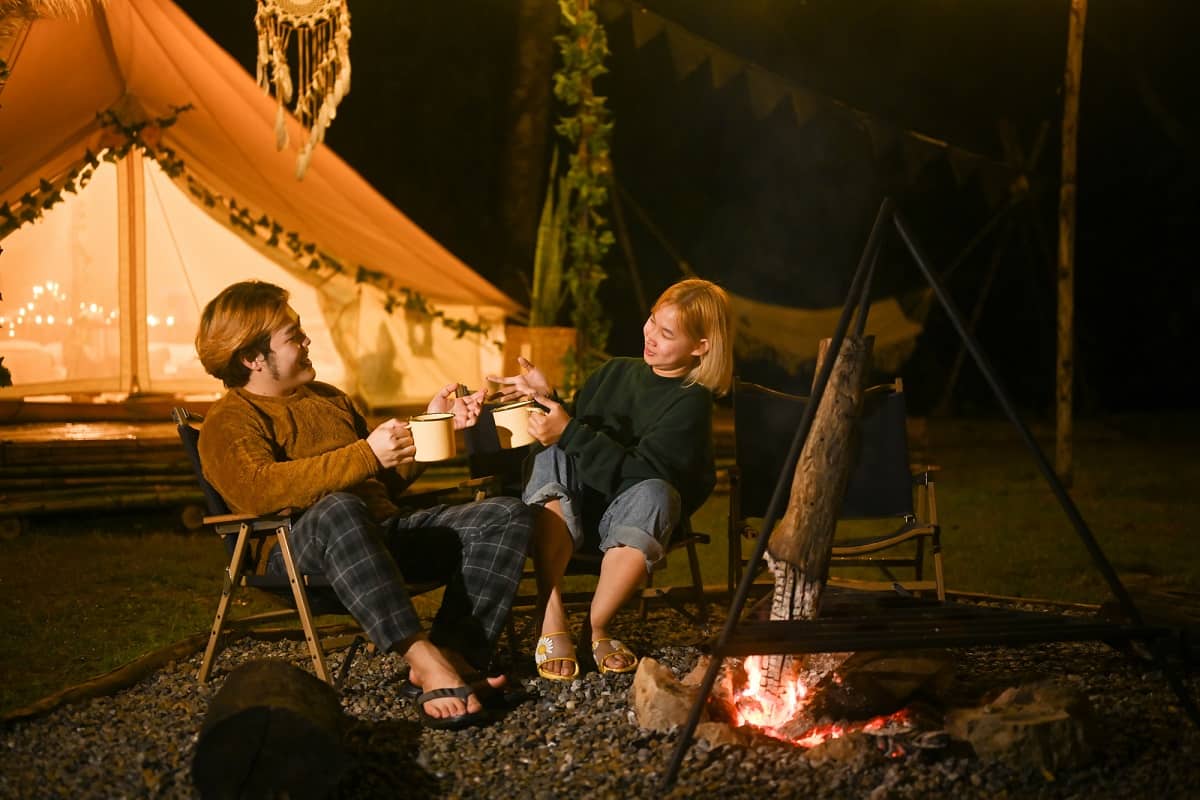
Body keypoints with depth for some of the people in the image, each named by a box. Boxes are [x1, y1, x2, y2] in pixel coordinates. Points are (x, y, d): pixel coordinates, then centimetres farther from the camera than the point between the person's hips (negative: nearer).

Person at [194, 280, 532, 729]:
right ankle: (424, 659, -45)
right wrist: (365, 455, -25)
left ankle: (452, 654, -27)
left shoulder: (329, 398, 27)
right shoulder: (230, 420, 1)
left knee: (507, 515, -9)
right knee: (336, 510, -42)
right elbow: (256, 490, -21)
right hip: (298, 553, -7)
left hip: (383, 534, 8)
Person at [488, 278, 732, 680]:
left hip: (626, 517, -4)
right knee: (551, 458, -27)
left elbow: (636, 472, -20)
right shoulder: (615, 372, 11)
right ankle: (551, 620, -32)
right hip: (578, 509, 4)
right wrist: (548, 399, 0)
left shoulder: (691, 402, -8)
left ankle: (595, 627, -21)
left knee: (654, 494, -37)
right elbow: (567, 441, 17)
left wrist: (569, 432, -25)